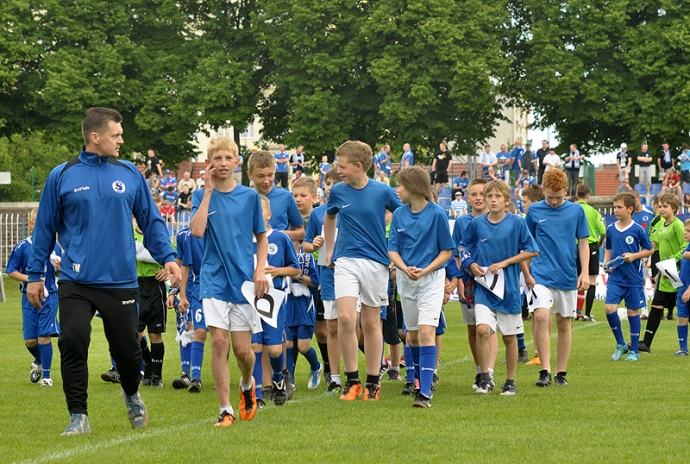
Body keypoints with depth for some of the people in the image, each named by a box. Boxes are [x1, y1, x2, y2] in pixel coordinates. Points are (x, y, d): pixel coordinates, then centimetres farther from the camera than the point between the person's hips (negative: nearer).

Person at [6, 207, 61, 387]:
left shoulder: (55, 246, 3)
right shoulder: (22, 246, -3)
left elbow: (60, 272, 11)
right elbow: (11, 271, 0)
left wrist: (59, 267, -12)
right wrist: (29, 278, -15)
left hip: (50, 297, 0)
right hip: (29, 297, 0)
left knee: (44, 336, -7)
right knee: (30, 340, 2)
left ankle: (46, 375, 3)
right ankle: (38, 362, 34)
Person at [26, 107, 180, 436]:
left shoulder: (130, 174, 5)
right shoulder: (62, 176, 2)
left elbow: (151, 220, 10)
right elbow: (45, 228, 8)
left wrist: (167, 257, -2)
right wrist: (35, 275, 8)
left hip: (121, 282, 1)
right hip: (76, 282, -1)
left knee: (126, 348, 7)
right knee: (73, 344, -11)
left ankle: (132, 396, 37)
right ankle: (78, 417, 0)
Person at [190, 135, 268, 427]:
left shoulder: (250, 196, 4)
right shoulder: (202, 196, 2)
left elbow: (261, 237, 12)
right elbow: (197, 230, -17)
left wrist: (260, 271, -1)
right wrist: (209, 190, -12)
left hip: (244, 281, 1)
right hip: (214, 280, -1)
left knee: (242, 349, 0)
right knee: (219, 342, -10)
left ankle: (247, 385, 32)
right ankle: (225, 409, -2)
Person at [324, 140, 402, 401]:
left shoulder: (383, 192, -4)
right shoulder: (338, 192, 3)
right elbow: (329, 218, 23)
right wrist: (329, 251, 20)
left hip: (376, 262, -1)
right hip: (346, 260, 1)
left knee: (371, 322, 5)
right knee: (345, 317, -15)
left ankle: (373, 382, 14)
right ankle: (352, 380, -4)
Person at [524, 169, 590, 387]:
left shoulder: (576, 211, 3)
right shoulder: (534, 211, 1)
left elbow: (583, 243, 8)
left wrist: (585, 273, -1)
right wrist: (526, 274, 1)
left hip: (568, 277, 2)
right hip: (541, 276, -2)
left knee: (564, 323, 8)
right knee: (541, 317, -19)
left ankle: (561, 373, 18)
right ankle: (545, 371, -15)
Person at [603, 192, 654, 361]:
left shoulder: (637, 230, -7)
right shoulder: (611, 229, 3)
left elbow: (650, 249, 1)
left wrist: (634, 256, -14)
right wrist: (606, 263, 1)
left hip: (633, 278, -3)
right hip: (615, 277, 3)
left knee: (633, 312, 5)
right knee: (610, 308, -13)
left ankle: (634, 351, 16)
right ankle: (620, 344, 6)